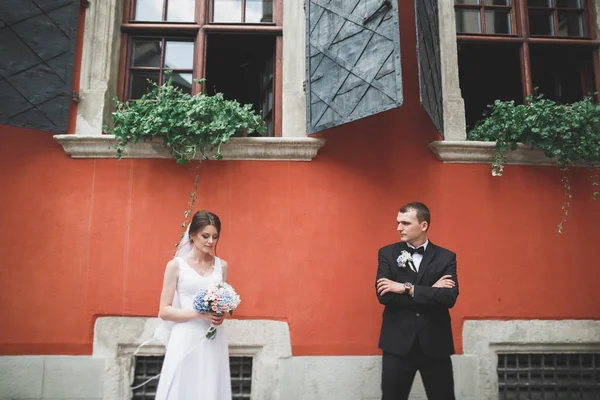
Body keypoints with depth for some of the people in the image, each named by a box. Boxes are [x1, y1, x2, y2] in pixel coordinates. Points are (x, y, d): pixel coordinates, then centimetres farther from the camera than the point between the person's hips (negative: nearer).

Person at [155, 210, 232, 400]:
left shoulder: (222, 266, 8)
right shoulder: (176, 265, -3)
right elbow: (164, 311, -5)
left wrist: (222, 314, -3)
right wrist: (200, 313, -16)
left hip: (214, 341, 3)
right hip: (186, 340, -3)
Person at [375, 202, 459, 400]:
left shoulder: (446, 257, 1)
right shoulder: (387, 253, 2)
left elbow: (449, 298, -13)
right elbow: (384, 294, -12)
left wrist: (407, 288, -17)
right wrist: (430, 292, -13)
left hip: (435, 343, 0)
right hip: (398, 343, 0)